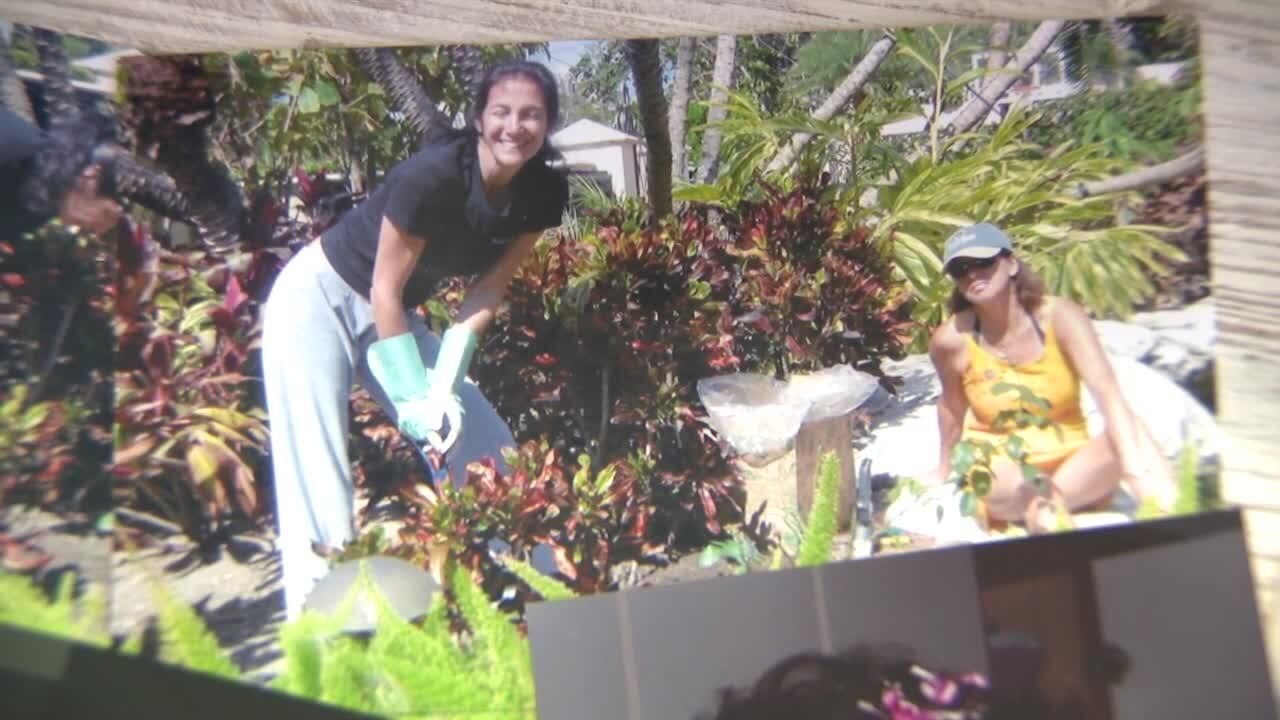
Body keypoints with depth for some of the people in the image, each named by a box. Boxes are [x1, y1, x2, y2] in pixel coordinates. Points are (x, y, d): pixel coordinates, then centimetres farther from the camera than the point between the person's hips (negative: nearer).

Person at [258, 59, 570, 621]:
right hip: (319, 297, -6)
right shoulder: (433, 175, -29)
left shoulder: (544, 193, -11)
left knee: (486, 446, 5)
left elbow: (488, 289, -8)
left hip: (393, 313, 6)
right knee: (317, 466, -11)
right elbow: (385, 288, -22)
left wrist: (442, 387, -16)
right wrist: (414, 398, -21)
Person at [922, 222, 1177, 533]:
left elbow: (1108, 395, -26)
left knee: (1129, 431, -29)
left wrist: (1135, 471, -40)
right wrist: (944, 468, 18)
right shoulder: (952, 339, -12)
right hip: (999, 470, -1)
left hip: (1071, 467, 2)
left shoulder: (1059, 317, -15)